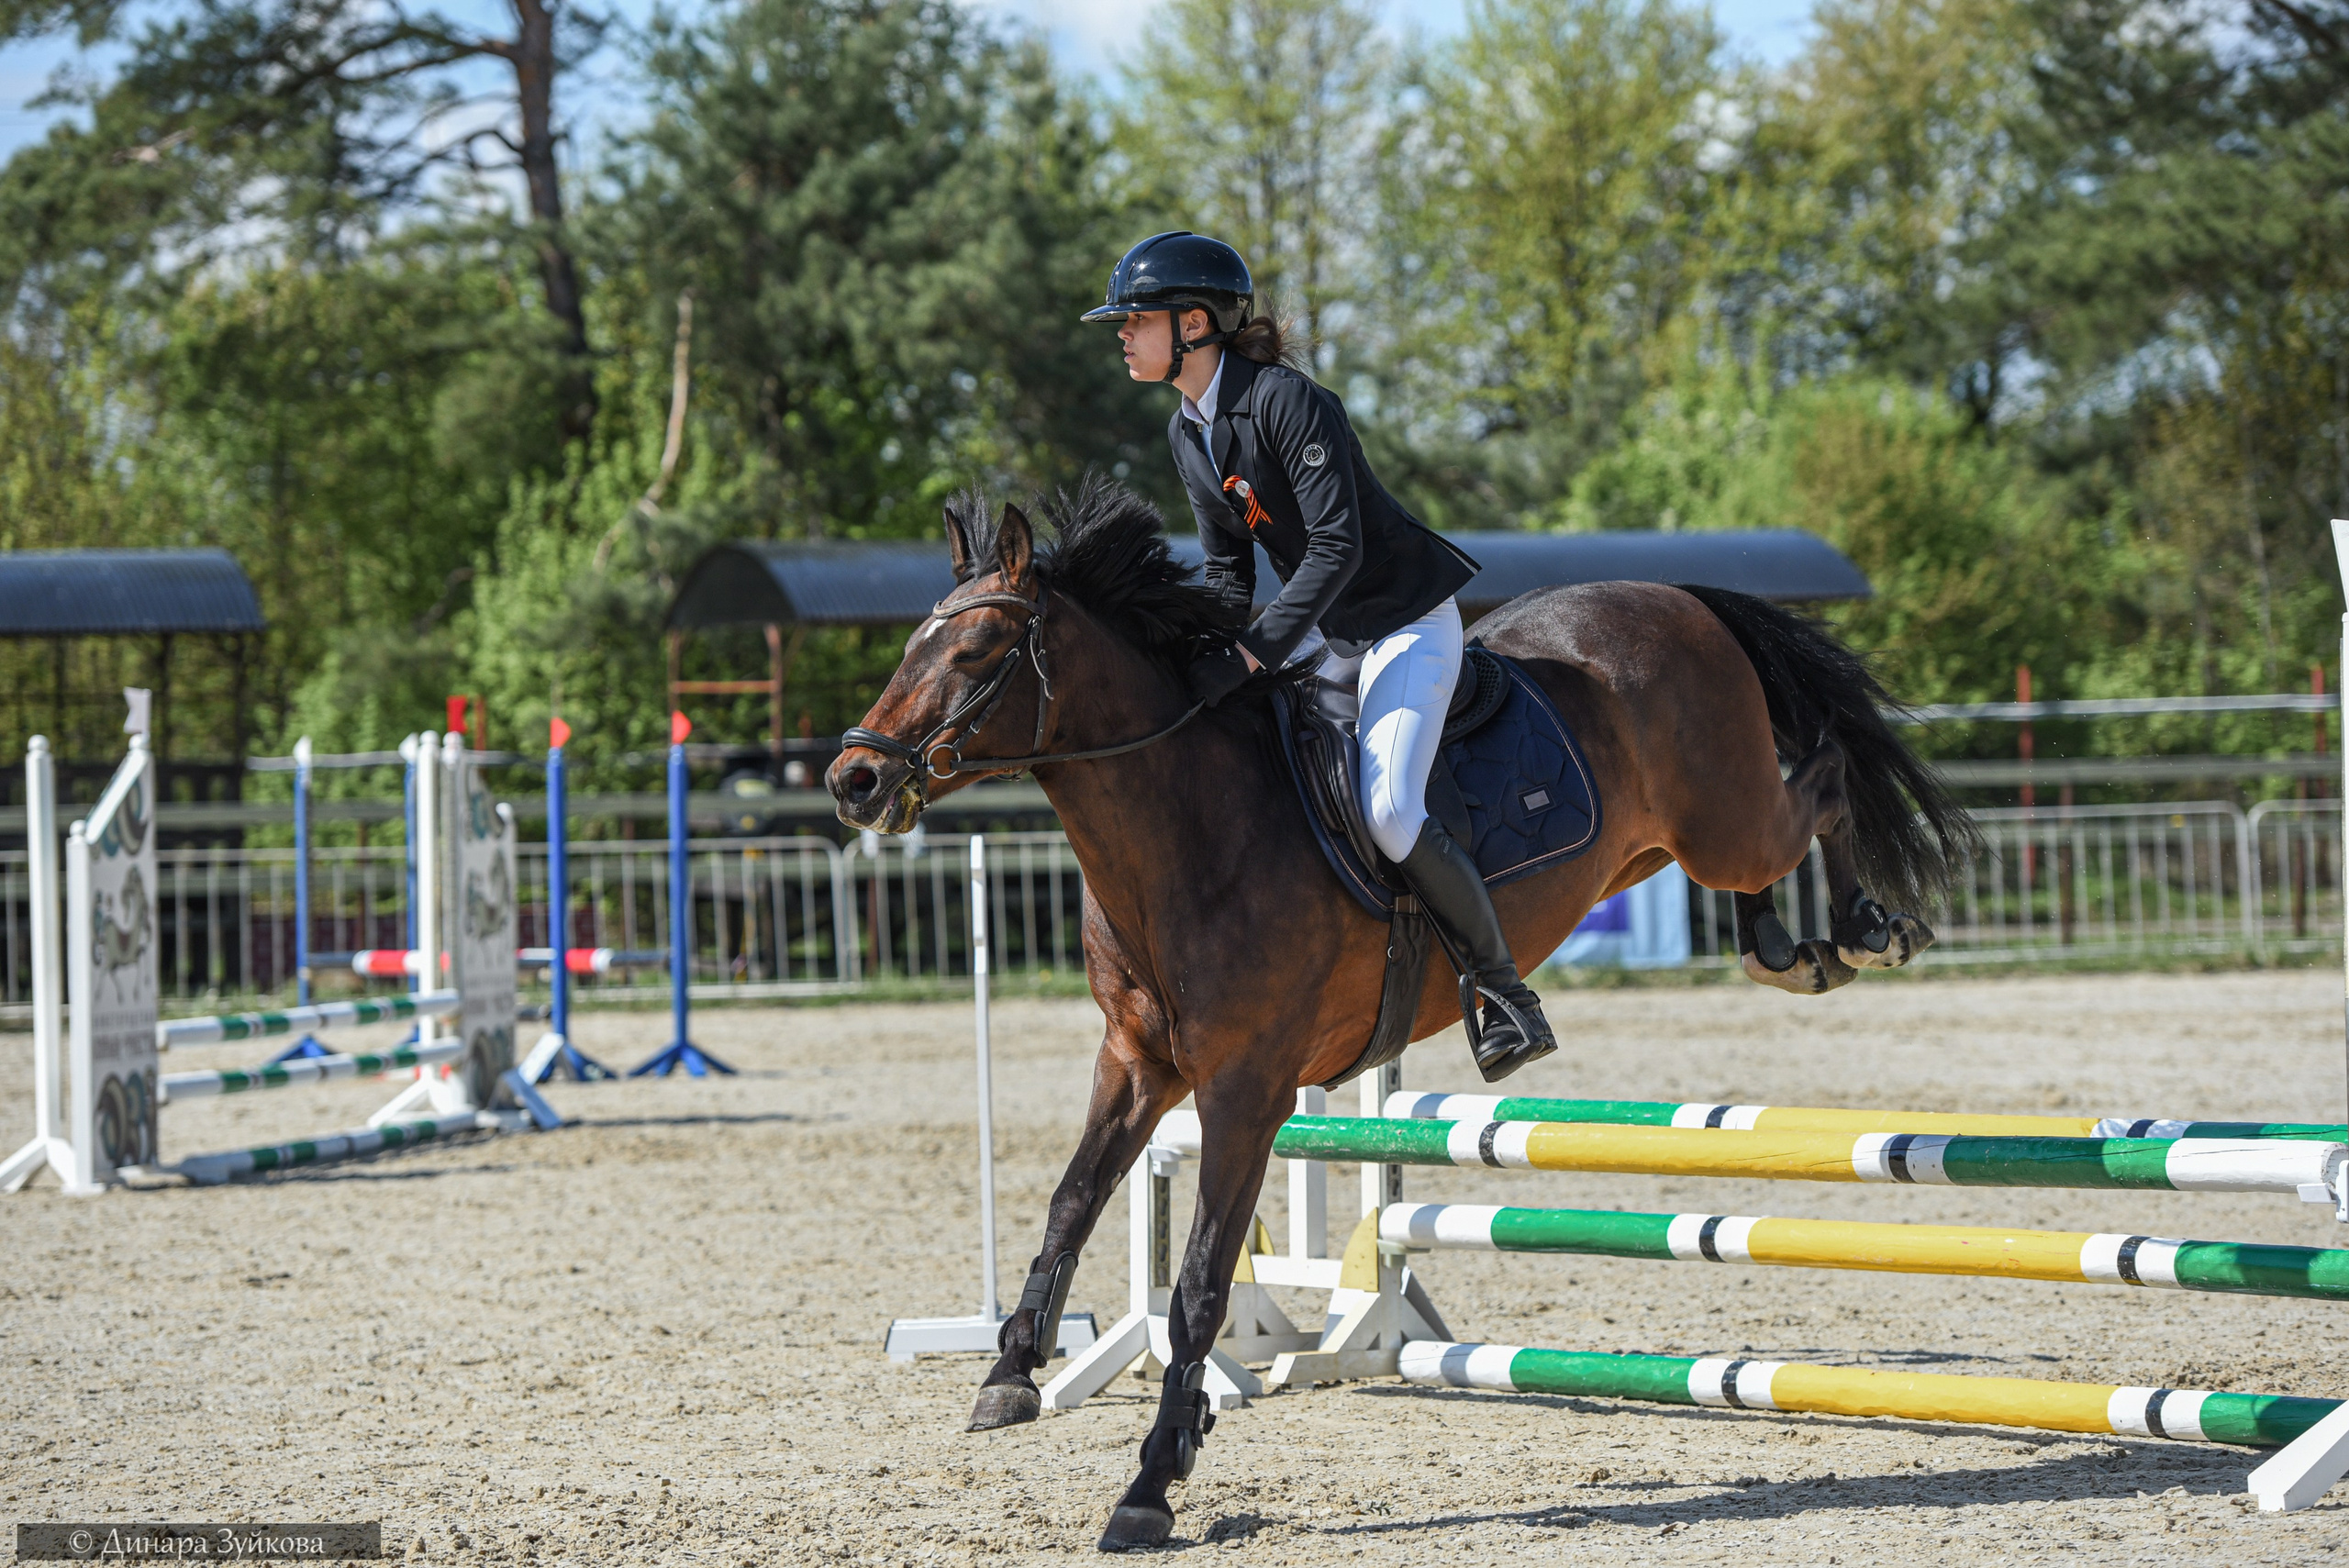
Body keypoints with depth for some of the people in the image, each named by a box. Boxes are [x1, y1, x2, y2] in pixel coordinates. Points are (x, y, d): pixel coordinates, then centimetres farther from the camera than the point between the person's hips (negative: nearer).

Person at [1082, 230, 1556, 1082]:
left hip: (1408, 622, -9)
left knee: (1387, 809, -24)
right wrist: (1207, 664, -4)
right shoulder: (1187, 435, 6)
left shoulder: (1287, 401, -22)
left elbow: (1336, 546, -26)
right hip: (1332, 639, 9)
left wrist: (1252, 654, -30)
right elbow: (1229, 569, 12)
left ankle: (1504, 990, -9)